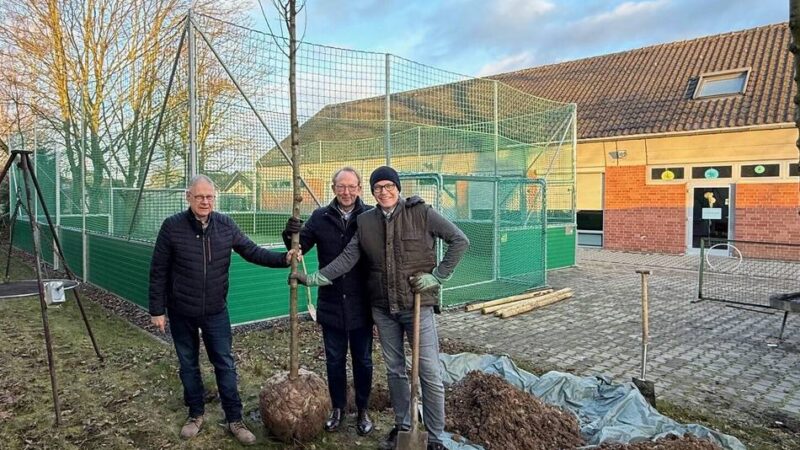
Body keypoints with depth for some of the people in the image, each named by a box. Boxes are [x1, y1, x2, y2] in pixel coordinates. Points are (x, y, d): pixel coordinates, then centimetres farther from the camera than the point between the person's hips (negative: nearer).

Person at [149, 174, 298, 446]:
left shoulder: (225, 226, -5)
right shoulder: (172, 227, -11)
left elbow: (252, 252, 0)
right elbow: (158, 272, -6)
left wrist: (284, 259, -15)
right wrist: (157, 310, -5)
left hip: (215, 311, 1)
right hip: (181, 312, -1)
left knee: (225, 365, 5)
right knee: (188, 365, 14)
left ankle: (234, 420, 17)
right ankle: (195, 414, 33)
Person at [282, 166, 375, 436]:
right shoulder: (320, 217, -2)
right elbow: (301, 247, -1)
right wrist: (291, 235, -24)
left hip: (361, 305, -1)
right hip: (331, 304, 2)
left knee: (362, 361, 14)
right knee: (334, 360, 17)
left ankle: (362, 410, 33)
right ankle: (337, 408, 36)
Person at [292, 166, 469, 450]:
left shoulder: (421, 213, -8)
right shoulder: (365, 221, 3)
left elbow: (460, 241, -6)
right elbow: (347, 258, -2)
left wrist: (438, 277, -11)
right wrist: (314, 278, -13)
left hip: (418, 304, -3)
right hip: (383, 308, 4)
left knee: (430, 373, 0)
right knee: (394, 370, 16)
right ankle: (402, 425, 35)